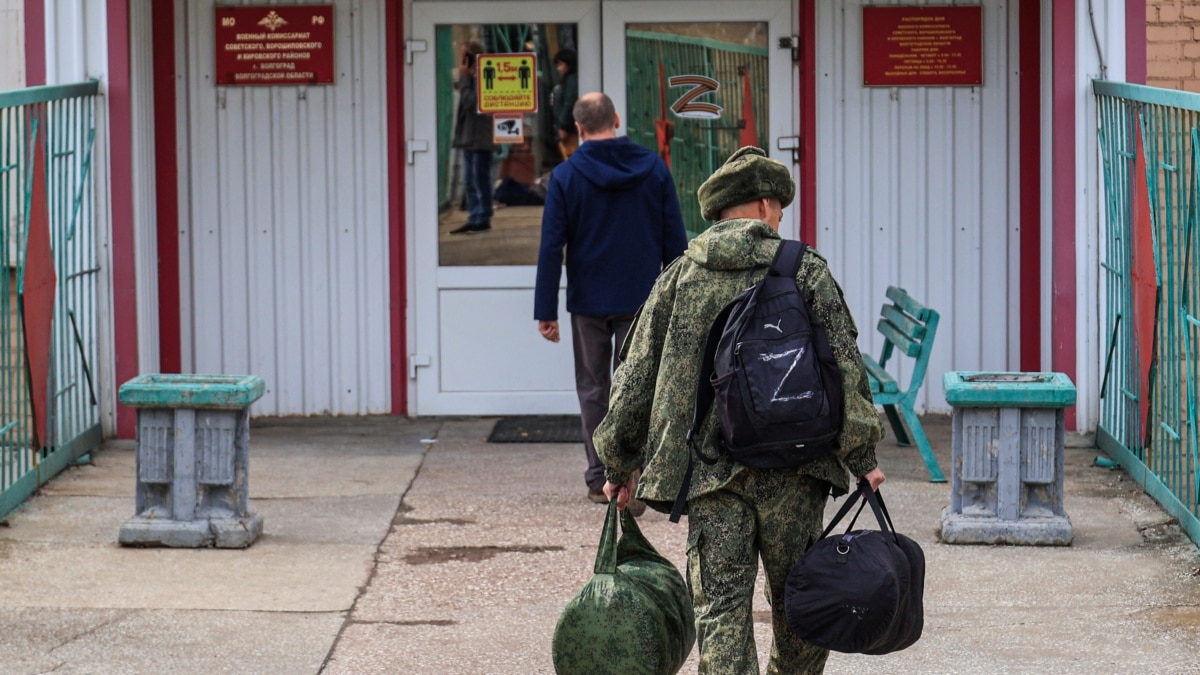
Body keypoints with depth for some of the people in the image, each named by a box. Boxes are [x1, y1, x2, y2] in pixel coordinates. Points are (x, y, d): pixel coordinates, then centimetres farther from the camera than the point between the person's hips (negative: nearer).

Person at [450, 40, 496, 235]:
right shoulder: (471, 78, 16)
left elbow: (471, 102, -22)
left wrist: (464, 78, -16)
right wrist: (462, 84, 10)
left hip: (480, 138, -10)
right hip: (469, 137, 10)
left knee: (480, 180, -5)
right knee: (469, 182, 11)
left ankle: (483, 219, 0)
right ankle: (474, 219, 16)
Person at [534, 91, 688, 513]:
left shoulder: (566, 176, -5)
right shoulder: (654, 169, -1)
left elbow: (551, 248, -6)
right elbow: (675, 240, 3)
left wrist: (546, 311, -2)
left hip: (588, 302, 0)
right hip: (642, 301, 1)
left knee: (593, 388, 12)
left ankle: (599, 479, 16)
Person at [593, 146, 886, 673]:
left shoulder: (680, 275, 5)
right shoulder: (805, 270, 0)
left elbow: (635, 376, 7)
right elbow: (844, 367, -4)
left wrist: (619, 464, 15)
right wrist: (861, 457, 2)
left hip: (708, 471, 1)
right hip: (792, 471, -1)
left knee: (720, 604, -1)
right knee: (796, 603, 15)